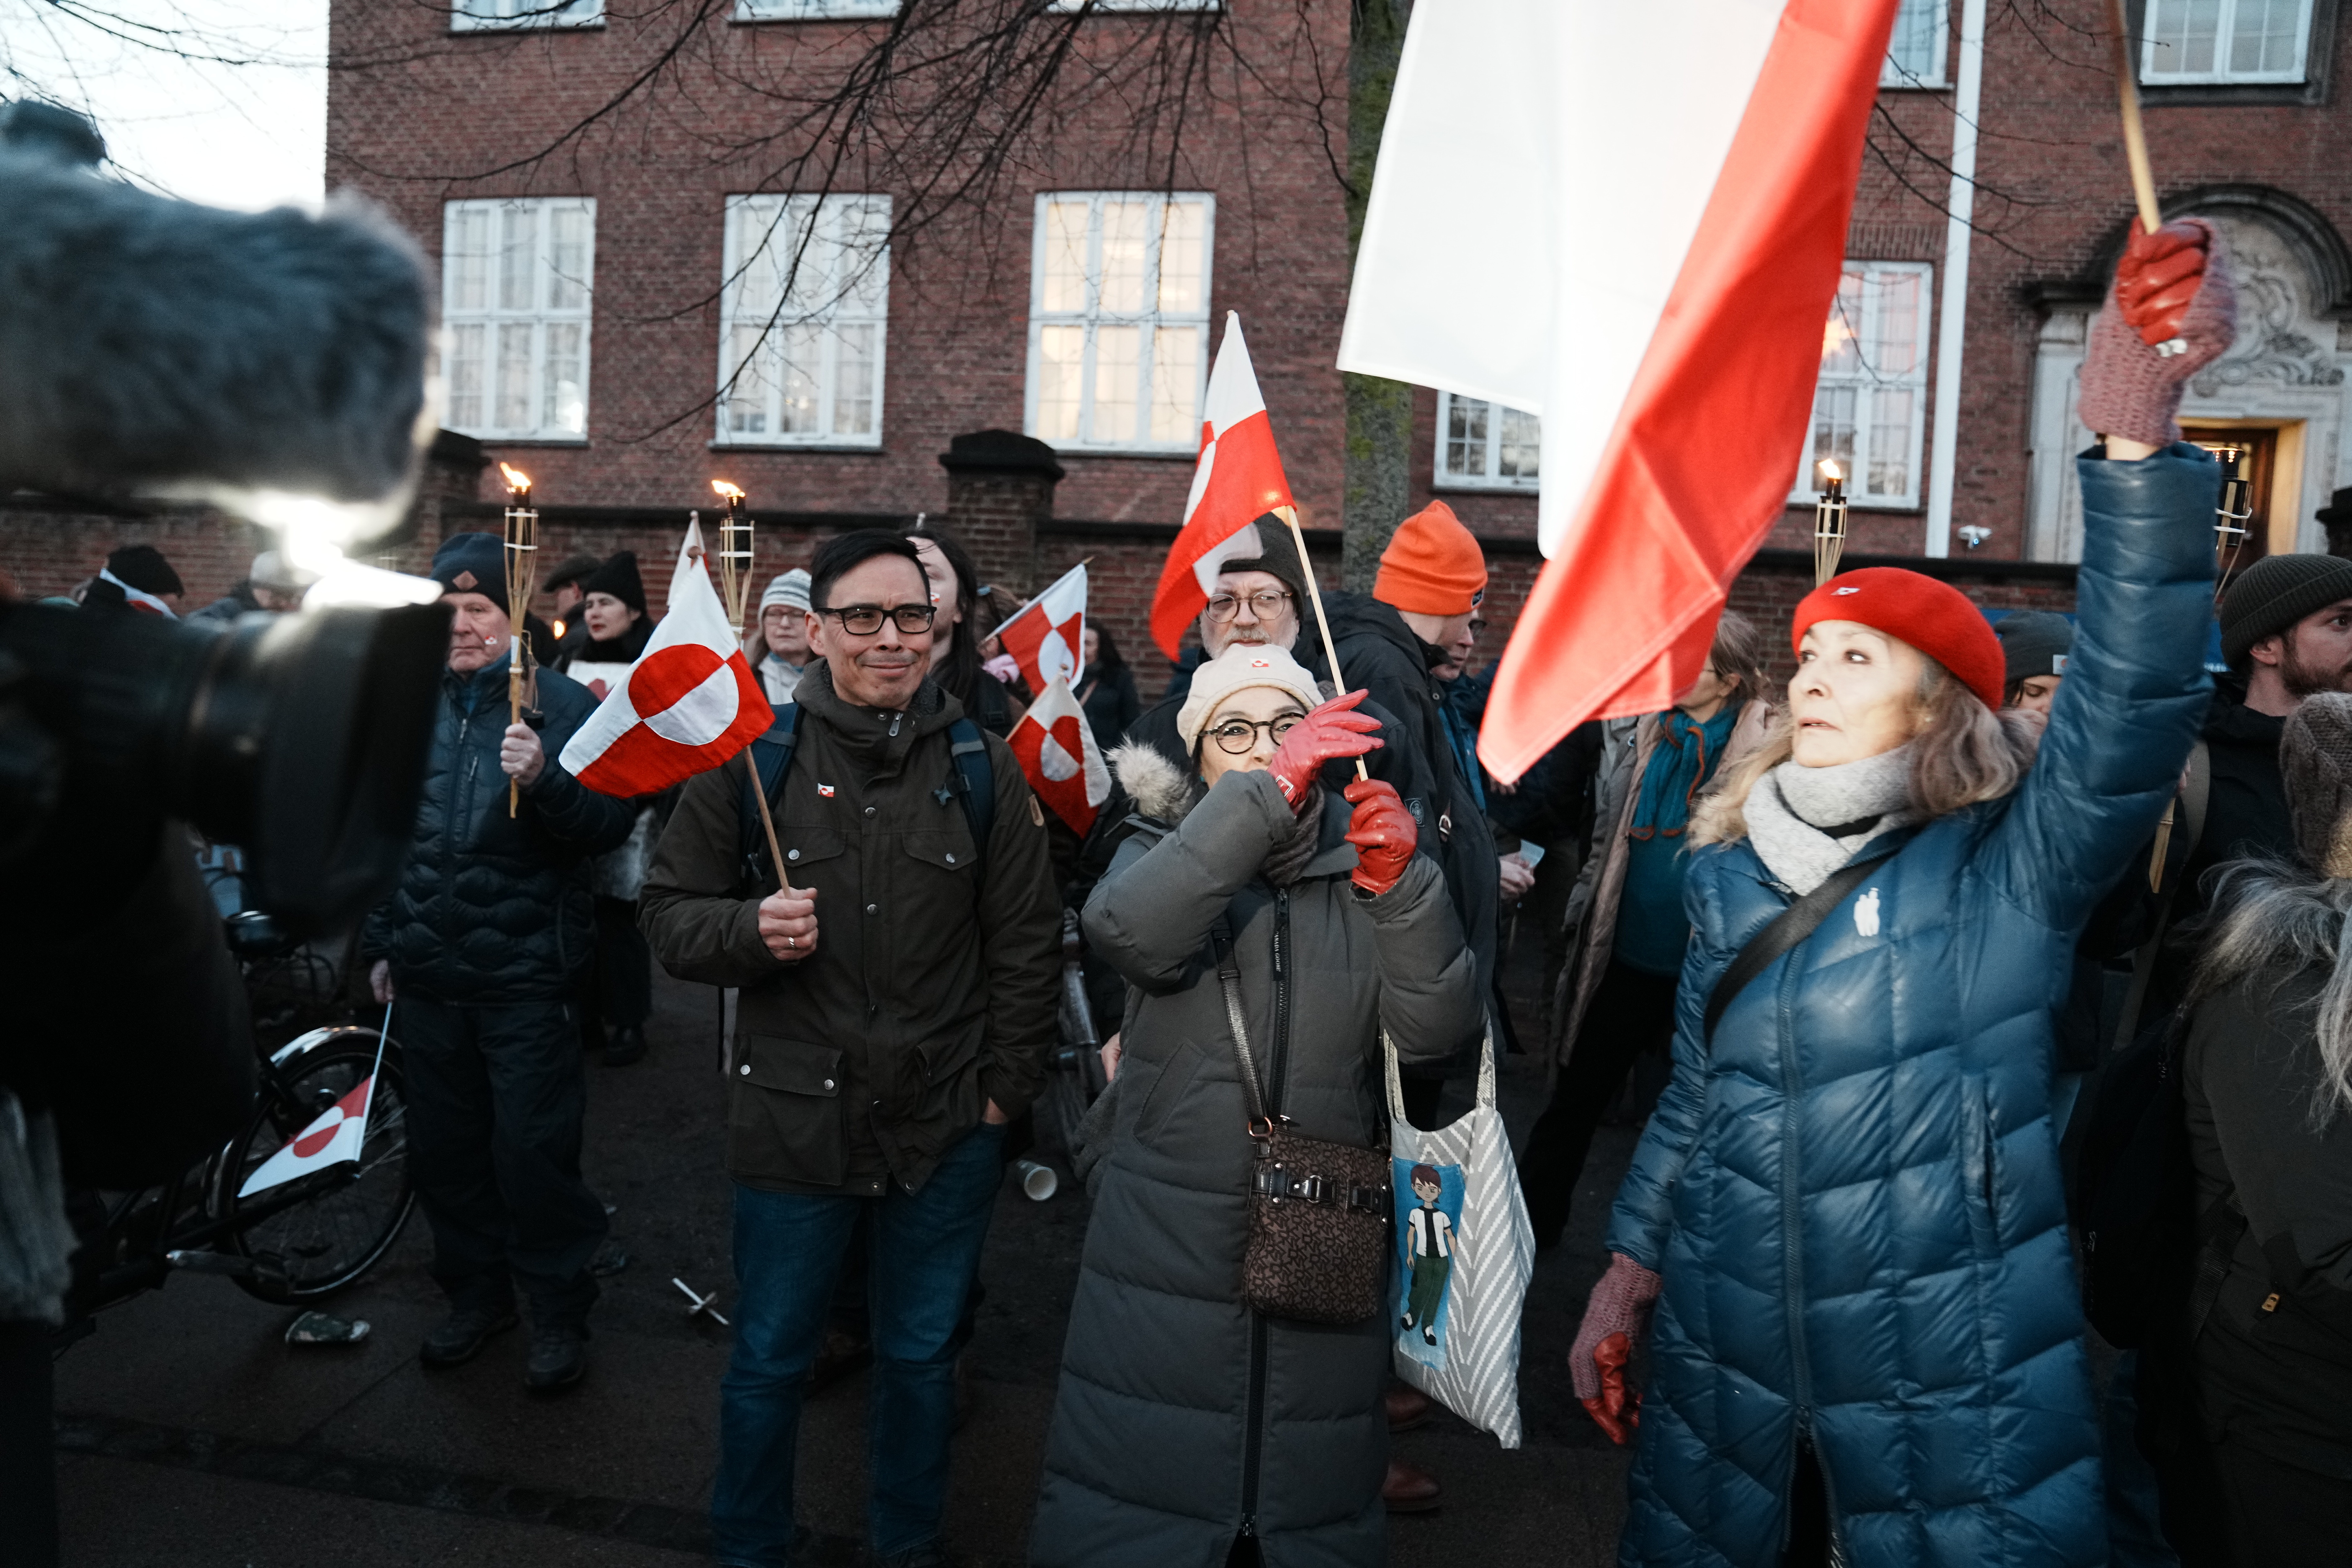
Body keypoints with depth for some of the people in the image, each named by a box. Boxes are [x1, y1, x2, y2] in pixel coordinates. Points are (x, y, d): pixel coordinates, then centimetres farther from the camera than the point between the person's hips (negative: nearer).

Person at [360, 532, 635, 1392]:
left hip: (525, 975, -5)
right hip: (428, 975, 5)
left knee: (534, 1152, 1)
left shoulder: (562, 702, -8)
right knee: (444, 1149, 15)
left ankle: (558, 1313, 17)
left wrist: (544, 779, -33)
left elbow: (609, 825, -15)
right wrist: (381, 942, 18)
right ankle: (475, 1293, 33)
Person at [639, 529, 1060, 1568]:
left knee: (922, 1359, 19)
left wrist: (1005, 1085, 0)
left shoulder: (982, 765, -2)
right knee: (768, 1363, 16)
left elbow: (1026, 942, 2)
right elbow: (670, 913, -1)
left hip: (946, 1128, 1)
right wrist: (749, 928, -21)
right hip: (792, 1120, -1)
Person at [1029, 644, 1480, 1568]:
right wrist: (1262, 793, -30)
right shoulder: (1167, 850, 2)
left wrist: (1398, 887, -23)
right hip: (1170, 1243, -1)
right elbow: (1127, 931, -24)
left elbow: (1436, 1029, -9)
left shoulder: (1359, 866, 4)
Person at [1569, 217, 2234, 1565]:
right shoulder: (1734, 875, 4)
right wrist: (1626, 1277, 10)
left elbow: (2137, 701, -27)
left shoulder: (2008, 877, -9)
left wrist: (2136, 434, -37)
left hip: (1956, 1419, -4)